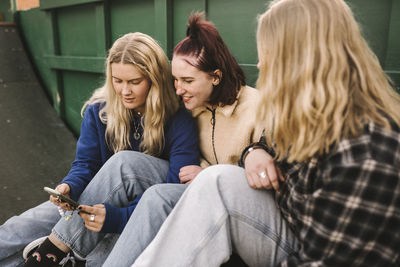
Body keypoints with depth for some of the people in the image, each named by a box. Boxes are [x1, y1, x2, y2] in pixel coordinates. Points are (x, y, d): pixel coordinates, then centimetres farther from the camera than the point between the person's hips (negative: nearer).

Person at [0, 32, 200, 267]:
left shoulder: (180, 122, -18)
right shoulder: (98, 110, -3)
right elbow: (85, 163, 0)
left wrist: (119, 217, -34)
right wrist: (69, 187, -24)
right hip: (111, 199, 4)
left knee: (124, 161, -34)